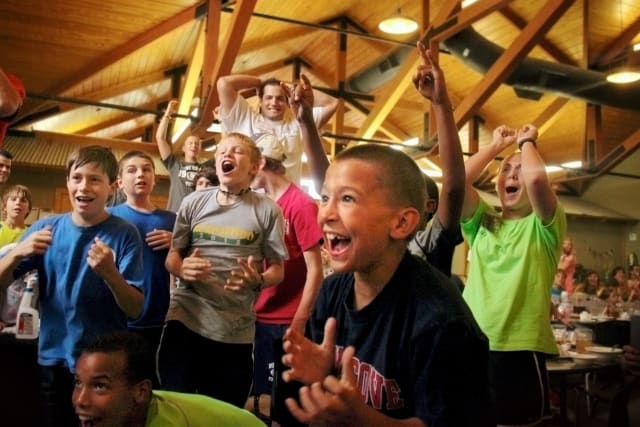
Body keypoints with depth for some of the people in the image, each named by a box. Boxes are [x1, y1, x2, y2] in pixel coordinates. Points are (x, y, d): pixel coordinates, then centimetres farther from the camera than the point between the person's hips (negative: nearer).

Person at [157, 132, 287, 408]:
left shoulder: (267, 210, 0)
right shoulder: (193, 202, 6)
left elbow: (277, 269, 3)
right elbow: (171, 258, 11)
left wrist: (257, 281, -19)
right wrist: (183, 269, -12)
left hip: (236, 331, -1)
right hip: (184, 319, 1)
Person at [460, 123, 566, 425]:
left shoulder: (544, 227, 3)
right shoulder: (482, 223, 13)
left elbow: (536, 178, -18)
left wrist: (526, 143, 1)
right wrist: (497, 145, 7)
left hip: (519, 352, -3)